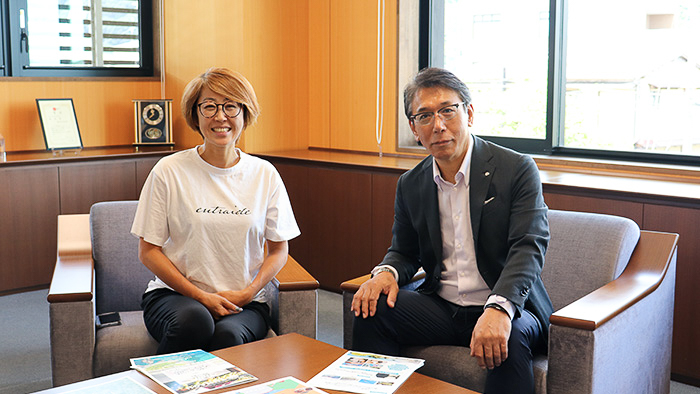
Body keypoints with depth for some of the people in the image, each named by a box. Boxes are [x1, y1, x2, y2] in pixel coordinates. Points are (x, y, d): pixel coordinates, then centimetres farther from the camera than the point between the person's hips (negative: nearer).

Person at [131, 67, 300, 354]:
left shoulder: (264, 175, 4)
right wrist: (201, 297, -11)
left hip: (244, 301, 1)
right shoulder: (169, 171, -2)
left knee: (228, 335, -33)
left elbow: (278, 249, 10)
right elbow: (149, 251, -1)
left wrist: (247, 293, -7)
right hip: (174, 294, 0)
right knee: (194, 320, -34)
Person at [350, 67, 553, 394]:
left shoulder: (517, 169, -8)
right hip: (441, 308, 4)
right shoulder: (410, 185, 7)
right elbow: (404, 251, 18)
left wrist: (498, 309, -36)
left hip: (509, 308, -4)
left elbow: (529, 248, -18)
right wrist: (387, 272, -8)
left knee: (510, 338, -36)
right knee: (372, 310, -18)